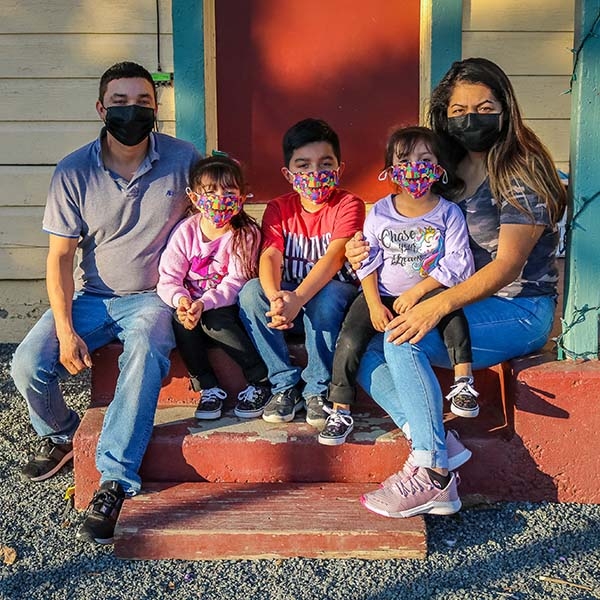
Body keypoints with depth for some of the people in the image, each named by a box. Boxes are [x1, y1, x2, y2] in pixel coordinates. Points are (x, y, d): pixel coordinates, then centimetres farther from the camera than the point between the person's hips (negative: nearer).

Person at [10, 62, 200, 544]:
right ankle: (61, 435, 17)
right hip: (91, 298, 2)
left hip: (152, 298, -2)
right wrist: (65, 330, -15)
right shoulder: (73, 172, -5)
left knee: (145, 356, -34)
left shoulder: (183, 159, -6)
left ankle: (114, 484, -27)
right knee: (28, 365, -17)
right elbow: (60, 256, -3)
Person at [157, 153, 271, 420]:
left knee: (214, 319, -32)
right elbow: (168, 278, -8)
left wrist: (204, 303, -34)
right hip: (192, 305, 3)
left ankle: (261, 383, -16)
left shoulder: (245, 233, -12)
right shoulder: (185, 232, -5)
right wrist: (180, 300, -31)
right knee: (180, 319, -28)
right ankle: (208, 388, -13)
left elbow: (235, 283, -18)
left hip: (228, 306, -2)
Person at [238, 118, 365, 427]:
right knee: (250, 292, -25)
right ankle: (285, 384, -14)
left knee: (325, 296, -37)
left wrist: (297, 298, -42)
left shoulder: (348, 205, -10)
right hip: (290, 296, 3)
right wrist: (275, 296, -39)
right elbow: (270, 255, -15)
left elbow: (333, 256, -26)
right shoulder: (278, 209, 1)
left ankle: (318, 389, -17)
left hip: (337, 295, -3)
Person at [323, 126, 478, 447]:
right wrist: (374, 304, -10)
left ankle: (463, 381, -21)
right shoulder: (380, 212, 1)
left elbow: (457, 263, -9)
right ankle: (340, 412, -6)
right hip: (383, 295, 1)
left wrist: (417, 292, -18)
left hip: (429, 292, -1)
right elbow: (367, 263, 3)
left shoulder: (448, 213, -4)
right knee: (349, 341, -19)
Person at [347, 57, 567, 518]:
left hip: (519, 311, -8)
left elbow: (508, 264, -20)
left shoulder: (521, 174, -11)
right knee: (366, 357, -9)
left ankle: (433, 476, -22)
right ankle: (439, 446, -21)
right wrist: (367, 254, -3)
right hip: (463, 304, 8)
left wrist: (440, 304, -32)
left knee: (404, 340, -29)